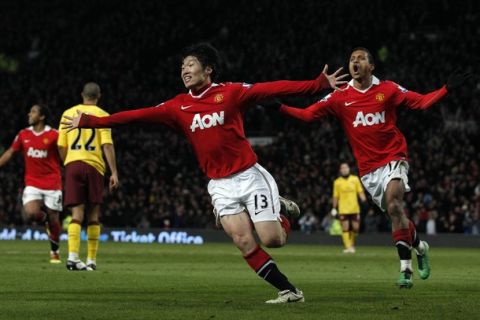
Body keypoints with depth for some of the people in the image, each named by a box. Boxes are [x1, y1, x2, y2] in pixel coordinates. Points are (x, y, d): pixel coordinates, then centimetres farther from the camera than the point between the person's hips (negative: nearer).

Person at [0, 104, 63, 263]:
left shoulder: (54, 135, -7)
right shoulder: (23, 135, 4)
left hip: (52, 183, -2)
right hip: (32, 183, 2)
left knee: (53, 220, 1)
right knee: (31, 213, -21)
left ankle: (55, 252, 22)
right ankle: (44, 219, 15)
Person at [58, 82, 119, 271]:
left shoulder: (68, 113, 10)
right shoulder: (102, 115, 2)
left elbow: (61, 146, 10)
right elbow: (107, 145, -7)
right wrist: (114, 172, -8)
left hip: (72, 164, 2)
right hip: (94, 165, -2)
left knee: (77, 213, -2)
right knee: (93, 215, 8)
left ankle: (72, 256, -20)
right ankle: (91, 260, 8)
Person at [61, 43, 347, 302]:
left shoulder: (232, 93, -5)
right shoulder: (178, 107, 5)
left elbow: (274, 89, -12)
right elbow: (138, 116, 3)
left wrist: (320, 84, -19)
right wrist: (89, 121, -1)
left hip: (250, 176, -3)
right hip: (220, 185, 3)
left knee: (273, 239, -7)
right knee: (244, 242, -9)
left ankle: (282, 210, 26)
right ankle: (289, 291, 1)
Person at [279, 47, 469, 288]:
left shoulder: (388, 90, 0)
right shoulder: (340, 97, 3)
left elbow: (422, 102, 1)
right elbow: (308, 114, 0)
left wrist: (447, 89, -10)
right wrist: (279, 108, -11)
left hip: (393, 158, -3)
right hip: (368, 168, 3)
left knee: (394, 206, -22)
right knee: (395, 213, 2)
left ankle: (405, 268, -17)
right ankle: (419, 247, 30)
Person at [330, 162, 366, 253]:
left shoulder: (355, 179, 6)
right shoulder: (337, 182, 5)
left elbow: (360, 192, 5)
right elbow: (335, 196, 8)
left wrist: (364, 200, -11)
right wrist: (334, 208, 5)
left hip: (355, 208, 1)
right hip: (343, 209, -1)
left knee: (355, 228, 2)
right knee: (345, 228, -8)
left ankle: (352, 244, 23)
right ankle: (348, 247, -7)